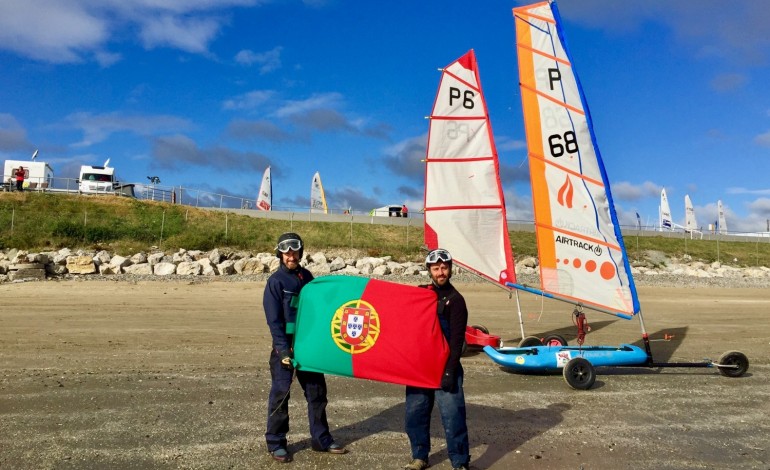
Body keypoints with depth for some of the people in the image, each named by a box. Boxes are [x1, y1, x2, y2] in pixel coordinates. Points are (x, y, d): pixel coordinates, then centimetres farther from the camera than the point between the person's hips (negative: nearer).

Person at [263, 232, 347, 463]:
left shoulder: (306, 276, 8)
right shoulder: (276, 281, -10)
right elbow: (273, 319, -14)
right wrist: (283, 349, -20)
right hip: (285, 345, -6)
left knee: (317, 391, 11)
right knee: (280, 392, 2)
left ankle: (321, 439, 23)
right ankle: (275, 443, 16)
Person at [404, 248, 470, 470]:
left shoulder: (455, 300, -5)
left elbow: (456, 340, -10)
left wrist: (450, 372, -16)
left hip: (444, 368, -5)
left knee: (452, 416, -4)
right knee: (414, 414, 9)